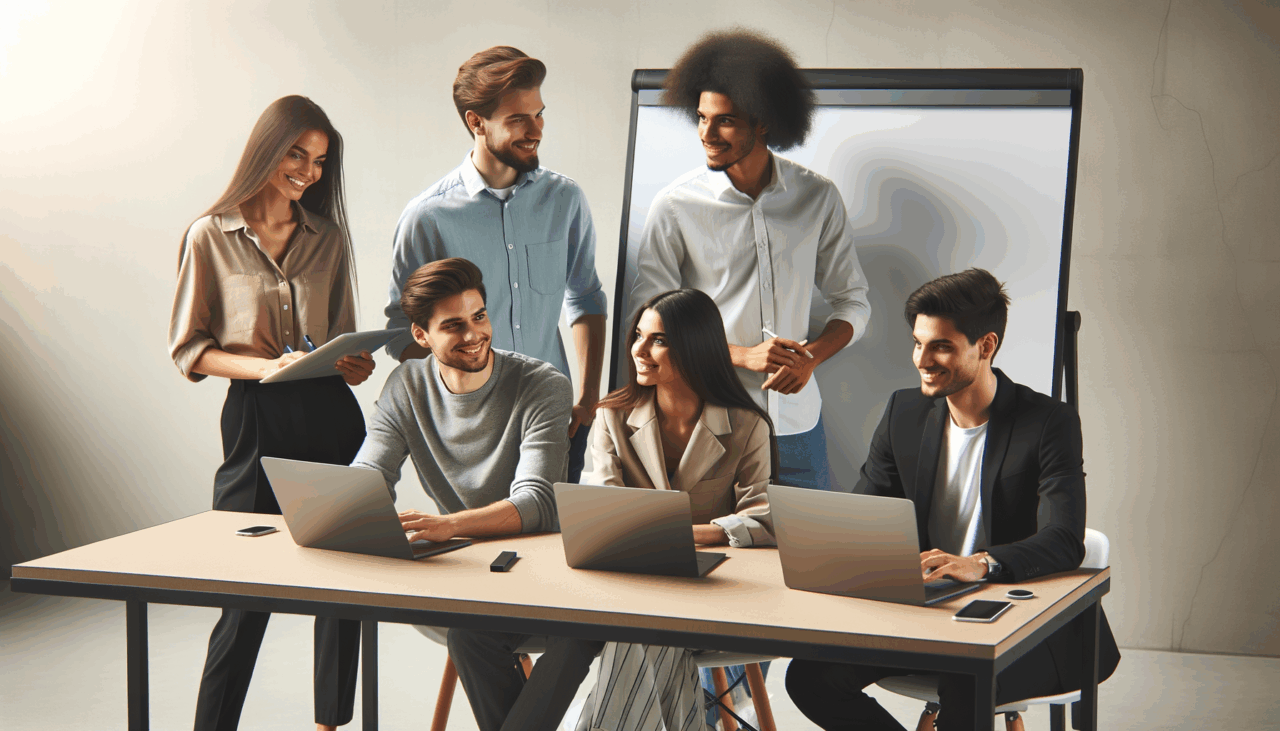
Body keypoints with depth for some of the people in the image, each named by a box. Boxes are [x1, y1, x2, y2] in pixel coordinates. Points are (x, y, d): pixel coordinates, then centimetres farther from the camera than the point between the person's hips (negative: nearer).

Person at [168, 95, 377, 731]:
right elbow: (188, 348, 0)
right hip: (255, 420, -3)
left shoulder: (327, 237, 12)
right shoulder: (211, 237, 1)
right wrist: (264, 367, -14)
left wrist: (353, 364, -4)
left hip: (329, 415, 4)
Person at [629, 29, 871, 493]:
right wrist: (743, 355, -15)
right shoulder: (677, 206, -5)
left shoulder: (818, 198, 3)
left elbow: (853, 302, 11)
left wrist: (811, 357, -9)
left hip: (796, 421, 3)